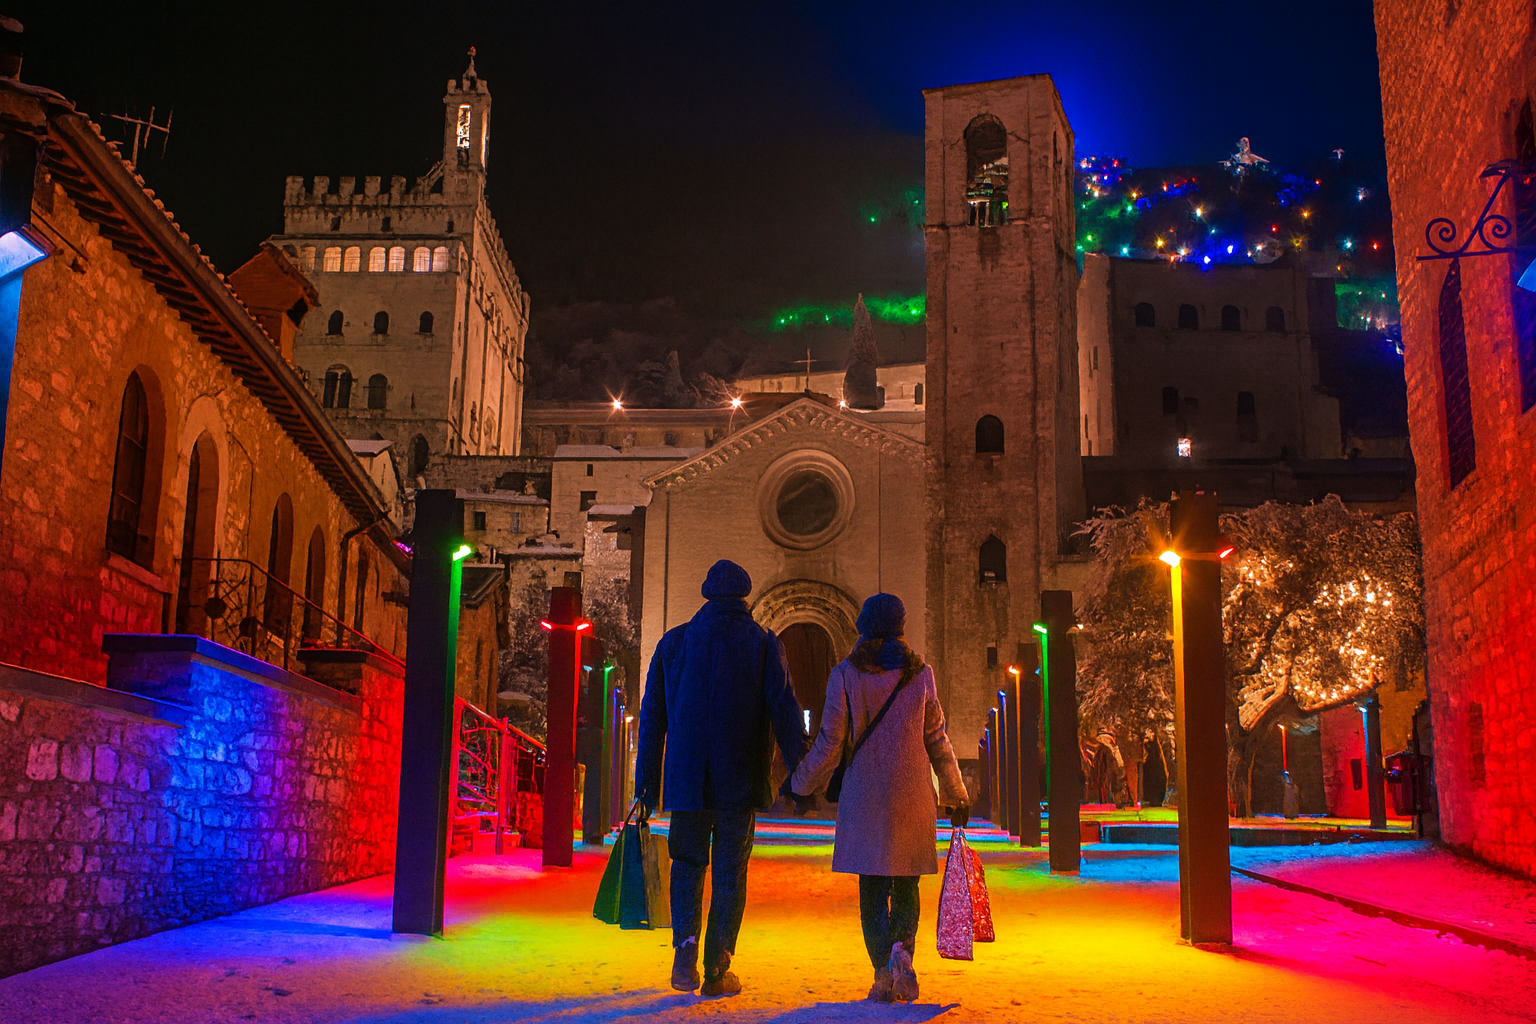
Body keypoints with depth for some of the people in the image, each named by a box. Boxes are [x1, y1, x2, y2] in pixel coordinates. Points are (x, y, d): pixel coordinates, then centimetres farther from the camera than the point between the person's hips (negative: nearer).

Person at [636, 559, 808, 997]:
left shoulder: (674, 642, 8)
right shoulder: (763, 644, 1)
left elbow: (652, 718, 9)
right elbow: (784, 710, -8)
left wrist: (647, 785, 13)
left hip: (687, 778, 2)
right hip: (739, 780, -1)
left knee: (688, 862, 15)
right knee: (730, 871, 7)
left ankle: (686, 947, -5)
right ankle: (717, 969, 8)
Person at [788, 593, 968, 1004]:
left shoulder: (845, 674, -2)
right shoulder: (920, 674, 1)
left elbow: (830, 742, -2)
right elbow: (937, 741, 5)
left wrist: (800, 784, 11)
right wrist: (957, 796, 15)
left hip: (864, 798, -1)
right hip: (912, 797, 1)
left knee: (872, 889, 7)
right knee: (906, 886, 13)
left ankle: (883, 973, -2)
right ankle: (901, 948, -11)